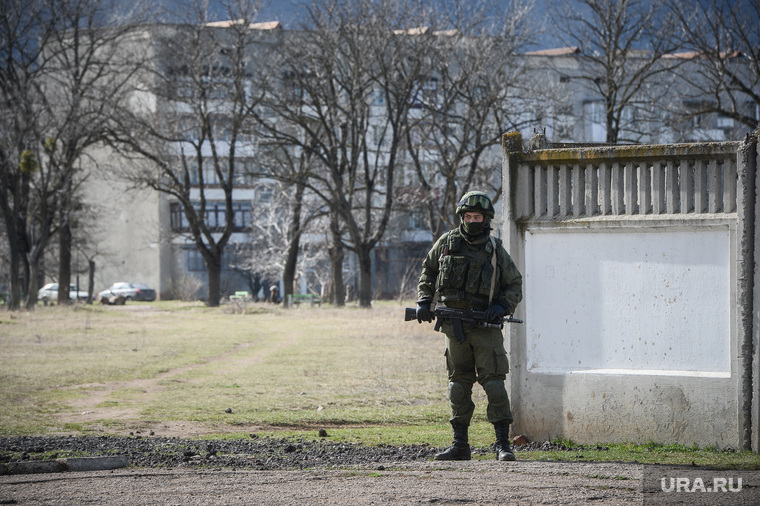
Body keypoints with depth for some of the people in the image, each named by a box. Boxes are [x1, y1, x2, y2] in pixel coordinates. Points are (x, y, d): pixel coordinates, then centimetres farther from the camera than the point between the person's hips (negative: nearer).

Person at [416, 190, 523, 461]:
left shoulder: (495, 250, 1)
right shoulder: (447, 243, 6)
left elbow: (515, 286, 8)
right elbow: (428, 270, 19)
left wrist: (503, 306, -10)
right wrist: (424, 301, 7)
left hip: (485, 324, -3)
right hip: (453, 323, 3)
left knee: (493, 379, -10)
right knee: (459, 381, 7)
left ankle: (503, 444, -10)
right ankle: (460, 444, 13)